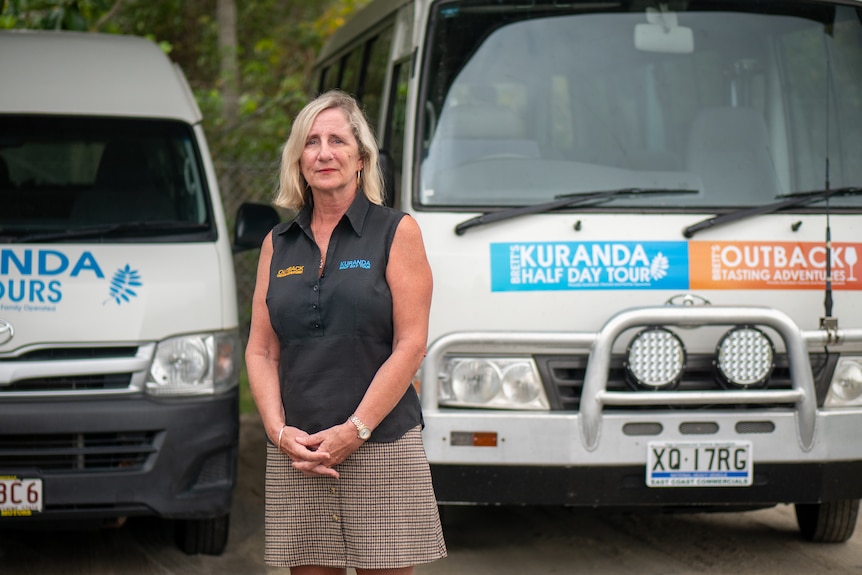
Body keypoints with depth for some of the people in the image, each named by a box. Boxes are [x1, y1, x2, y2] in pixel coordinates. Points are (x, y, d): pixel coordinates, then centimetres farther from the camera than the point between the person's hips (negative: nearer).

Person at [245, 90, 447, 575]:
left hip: (381, 447, -3)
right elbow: (261, 352, 10)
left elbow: (410, 345, -5)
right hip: (295, 453, 3)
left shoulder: (397, 233, 2)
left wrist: (354, 430, -11)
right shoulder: (279, 244, 14)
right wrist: (280, 431, -6)